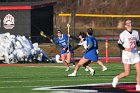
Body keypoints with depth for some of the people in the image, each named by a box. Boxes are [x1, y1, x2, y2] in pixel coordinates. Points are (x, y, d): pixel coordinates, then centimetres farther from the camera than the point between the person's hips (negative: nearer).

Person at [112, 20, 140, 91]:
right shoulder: (123, 34, -10)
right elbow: (119, 45, -8)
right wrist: (125, 49, -24)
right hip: (127, 55, -5)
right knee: (127, 73, -5)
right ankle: (116, 78, 23)